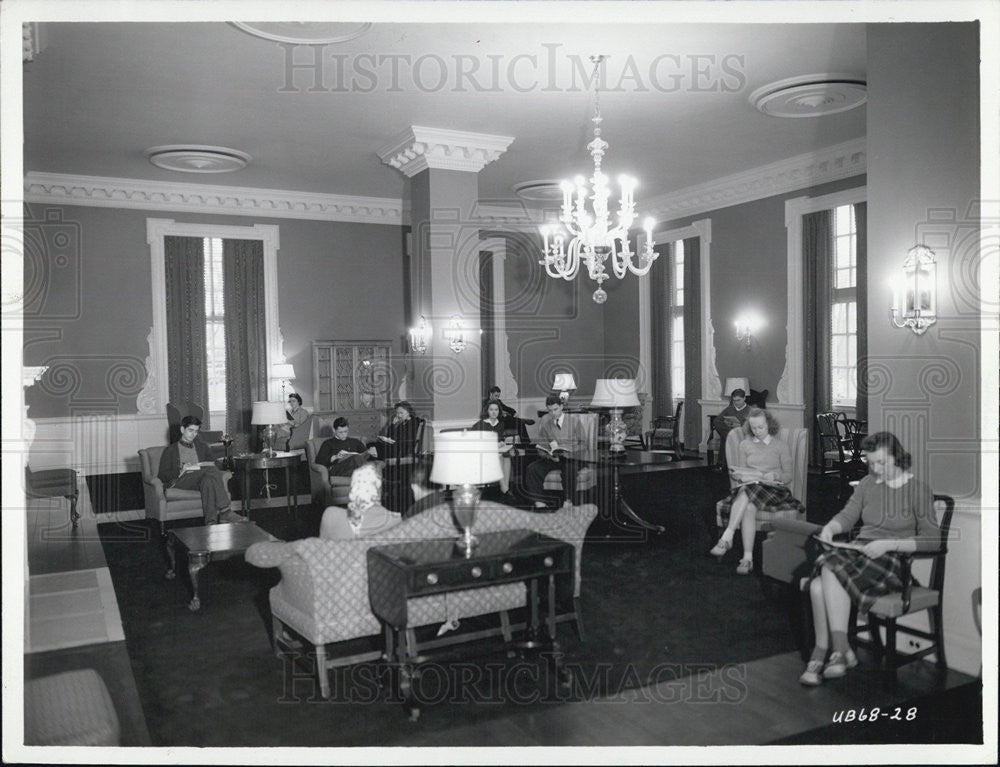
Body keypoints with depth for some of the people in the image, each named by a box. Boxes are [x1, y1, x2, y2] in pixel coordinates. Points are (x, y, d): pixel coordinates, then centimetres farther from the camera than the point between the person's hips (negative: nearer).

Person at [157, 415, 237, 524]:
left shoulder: (203, 447, 29)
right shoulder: (170, 451, 19)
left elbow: (212, 465, 20)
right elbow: (162, 476, 9)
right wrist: (181, 471, -10)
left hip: (201, 481, 3)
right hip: (180, 481, -3)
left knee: (209, 481, -38)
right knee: (211, 470, -33)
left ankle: (211, 522, -49)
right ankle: (224, 512, -43)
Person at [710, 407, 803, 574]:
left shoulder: (780, 446, 11)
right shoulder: (745, 445, 19)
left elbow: (788, 476, 7)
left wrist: (773, 476, -13)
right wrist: (738, 475, -5)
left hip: (774, 488, -2)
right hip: (748, 487, 2)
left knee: (747, 492, -37)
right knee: (748, 507, -35)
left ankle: (727, 537, -39)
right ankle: (747, 558, -40)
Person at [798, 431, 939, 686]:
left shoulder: (918, 490, -1)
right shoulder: (867, 484, 15)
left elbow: (932, 540, -6)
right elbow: (847, 516, 19)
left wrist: (888, 544, -17)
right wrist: (830, 527, -5)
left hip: (892, 561, -5)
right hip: (858, 552, 5)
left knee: (833, 571, -34)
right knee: (818, 585, -29)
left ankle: (840, 650, -28)